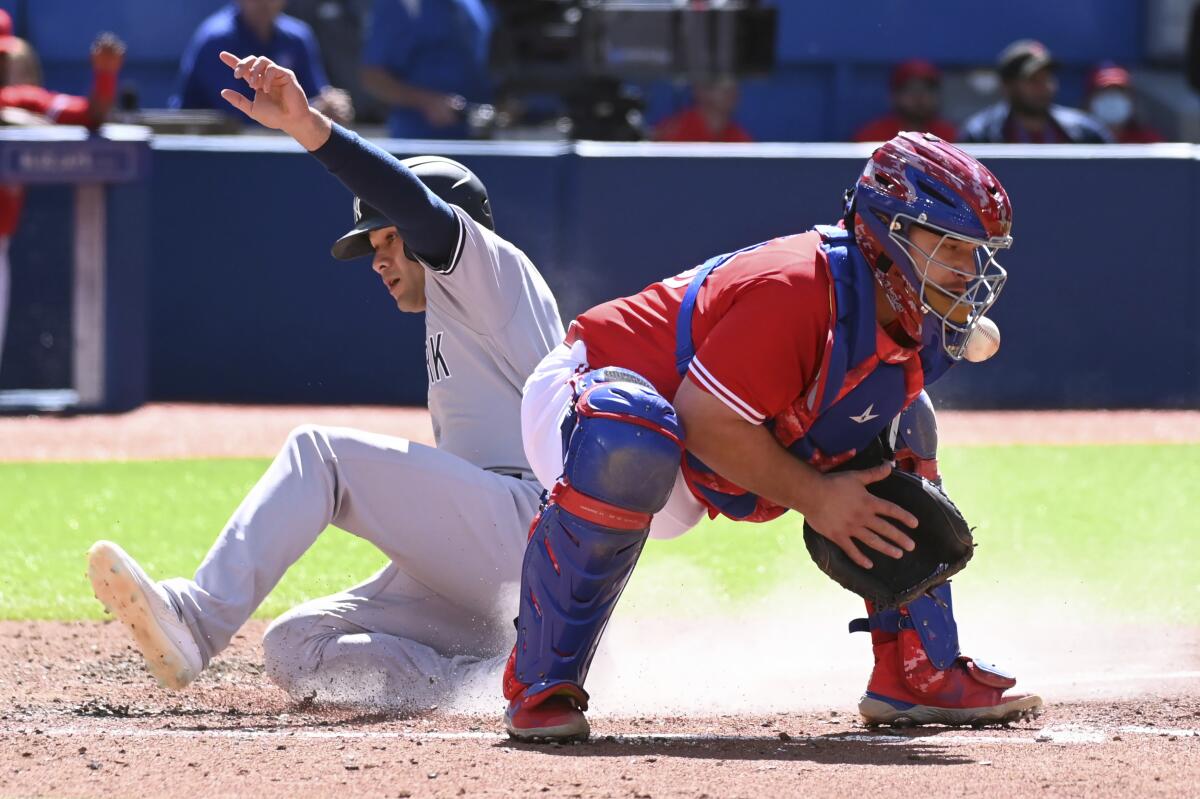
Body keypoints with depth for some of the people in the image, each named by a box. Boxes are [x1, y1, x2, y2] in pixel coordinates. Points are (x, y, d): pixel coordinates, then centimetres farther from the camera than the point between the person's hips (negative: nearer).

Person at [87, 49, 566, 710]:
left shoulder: (491, 268, 6)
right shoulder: (454, 329, 35)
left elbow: (417, 205, -15)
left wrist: (306, 126, -26)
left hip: (526, 524, -10)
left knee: (319, 452, -21)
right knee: (294, 649, 3)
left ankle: (199, 617, -37)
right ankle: (496, 680, -11)